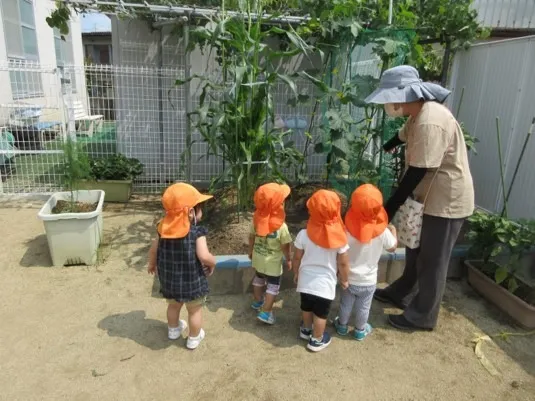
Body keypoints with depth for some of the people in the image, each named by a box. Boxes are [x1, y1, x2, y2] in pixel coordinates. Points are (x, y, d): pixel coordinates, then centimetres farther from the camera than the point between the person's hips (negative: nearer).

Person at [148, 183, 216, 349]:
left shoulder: (164, 229, -8)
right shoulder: (197, 232, -24)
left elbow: (153, 250, 2)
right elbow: (204, 256, -31)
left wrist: (152, 264, 22)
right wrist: (212, 263, -9)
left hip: (169, 281, 5)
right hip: (192, 282, -5)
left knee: (173, 306, 30)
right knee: (195, 310, 20)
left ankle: (173, 330, 54)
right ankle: (194, 338, 38)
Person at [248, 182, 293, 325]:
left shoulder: (256, 220, -14)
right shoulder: (281, 226, -27)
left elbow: (251, 237, 0)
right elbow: (285, 246, -17)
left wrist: (251, 251, 17)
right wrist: (288, 259, 1)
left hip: (258, 258, 5)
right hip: (273, 262, -5)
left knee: (258, 279, 27)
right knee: (273, 285, 13)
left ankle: (258, 301, 47)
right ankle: (265, 312, 15)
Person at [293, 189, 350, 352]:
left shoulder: (303, 235, -17)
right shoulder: (339, 237, -19)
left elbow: (297, 258, -5)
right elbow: (343, 263, -11)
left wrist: (296, 273, 14)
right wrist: (344, 280, 8)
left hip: (306, 281, 2)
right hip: (326, 284, -2)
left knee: (307, 307, 26)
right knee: (321, 313, 18)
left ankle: (306, 330, 50)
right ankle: (317, 340, 36)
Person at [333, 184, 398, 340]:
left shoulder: (346, 231, -27)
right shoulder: (382, 232, -23)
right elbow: (393, 247, -2)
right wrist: (393, 231, 15)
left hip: (348, 279, 0)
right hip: (368, 281, 0)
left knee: (345, 304, 24)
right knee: (363, 308, 23)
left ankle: (342, 326, 46)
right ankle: (360, 330, 44)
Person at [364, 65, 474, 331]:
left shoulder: (430, 122, -29)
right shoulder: (419, 115, 2)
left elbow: (416, 173, -29)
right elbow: (402, 137, 25)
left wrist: (389, 208, -24)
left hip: (447, 201, -9)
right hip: (430, 196, 9)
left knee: (432, 261, 4)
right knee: (416, 251, 21)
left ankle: (422, 316, 20)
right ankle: (401, 293, 39)